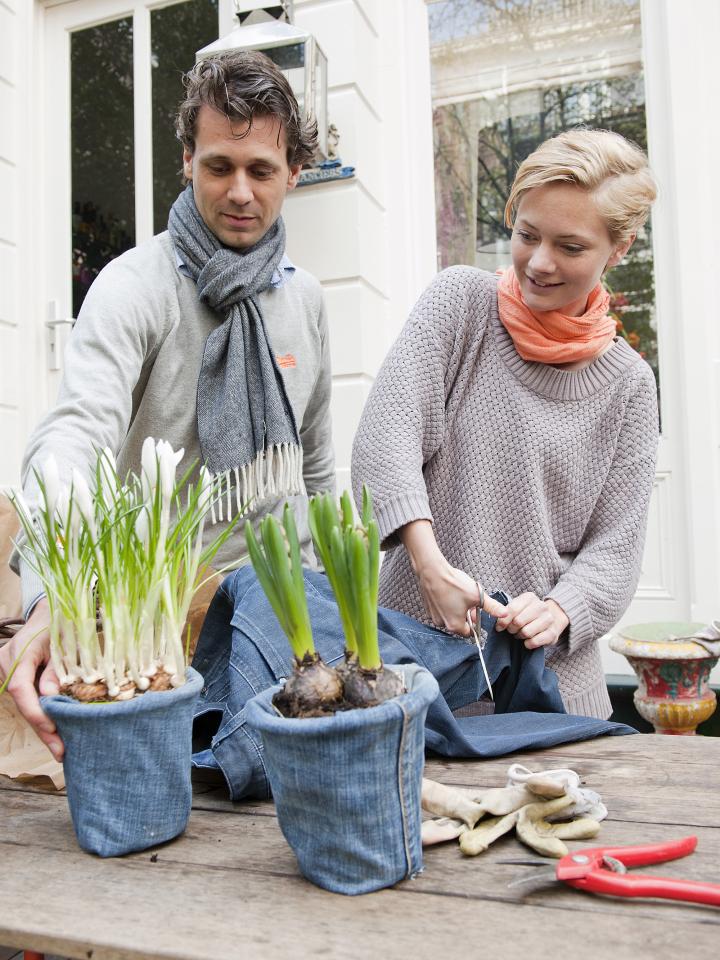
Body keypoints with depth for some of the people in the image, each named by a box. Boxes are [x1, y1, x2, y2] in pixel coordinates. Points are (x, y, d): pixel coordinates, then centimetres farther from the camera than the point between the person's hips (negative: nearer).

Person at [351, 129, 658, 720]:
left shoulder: (628, 384, 4)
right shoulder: (461, 299, -2)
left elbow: (616, 542, 2)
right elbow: (386, 432, -14)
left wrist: (560, 609, -18)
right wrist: (430, 562, -27)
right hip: (421, 630, -2)